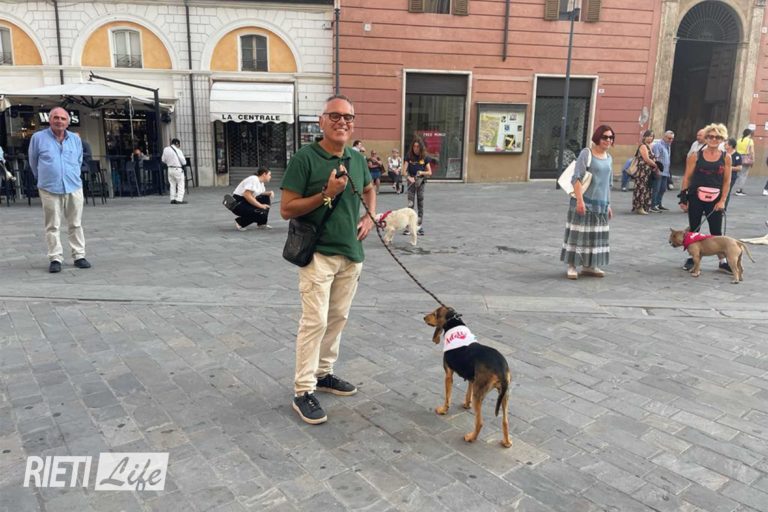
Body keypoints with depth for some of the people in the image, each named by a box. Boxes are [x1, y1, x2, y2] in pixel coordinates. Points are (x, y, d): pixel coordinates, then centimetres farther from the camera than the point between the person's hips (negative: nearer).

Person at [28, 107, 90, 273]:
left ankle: (79, 256, 14)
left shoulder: (75, 139, 8)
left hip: (73, 188, 2)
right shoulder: (38, 138, 1)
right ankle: (55, 258, 6)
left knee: (76, 224, 7)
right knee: (52, 226, 0)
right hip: (49, 189, -2)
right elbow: (33, 162, 13)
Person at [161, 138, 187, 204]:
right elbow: (184, 162, -10)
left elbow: (163, 160, 11)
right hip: (178, 169, -6)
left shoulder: (165, 149, 3)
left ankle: (173, 199, 14)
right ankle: (179, 199, -3)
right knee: (181, 184, 2)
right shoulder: (178, 151, -14)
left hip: (170, 169, 6)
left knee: (172, 184, 15)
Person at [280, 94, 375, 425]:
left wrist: (369, 218, 10)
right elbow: (286, 209, -13)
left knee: (338, 318, 14)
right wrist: (326, 194, -21)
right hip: (318, 253, -6)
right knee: (315, 321, -7)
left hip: (351, 252, 7)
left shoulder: (357, 159, 7)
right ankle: (303, 392, 4)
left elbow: (369, 189, 27)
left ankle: (323, 373, 30)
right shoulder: (304, 158, -11)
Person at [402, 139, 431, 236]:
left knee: (420, 204, 6)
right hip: (411, 182, -1)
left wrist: (422, 172, -17)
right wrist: (409, 177, -27)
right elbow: (404, 171, -9)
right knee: (410, 204, -4)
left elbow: (430, 172, 2)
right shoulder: (409, 157, -2)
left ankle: (420, 227, 14)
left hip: (421, 182, 1)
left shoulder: (424, 158, 0)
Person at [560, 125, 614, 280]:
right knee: (579, 233, -3)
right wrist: (580, 200, -23)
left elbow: (608, 184, 20)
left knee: (596, 235, 10)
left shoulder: (609, 158, 13)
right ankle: (571, 266, 4)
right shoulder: (586, 153, -8)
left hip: (601, 203, 7)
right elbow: (576, 178, -15)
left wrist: (608, 205, 18)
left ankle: (589, 266, 21)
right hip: (585, 201, -7)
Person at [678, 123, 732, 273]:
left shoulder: (726, 157, 2)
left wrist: (722, 201, -5)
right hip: (695, 198, 0)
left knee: (716, 232, 4)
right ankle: (692, 258, 21)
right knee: (693, 230, 8)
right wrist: (683, 198, -4)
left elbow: (727, 181, 3)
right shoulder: (695, 156, -2)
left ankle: (722, 261, 13)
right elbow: (687, 178, 0)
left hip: (715, 200, 1)